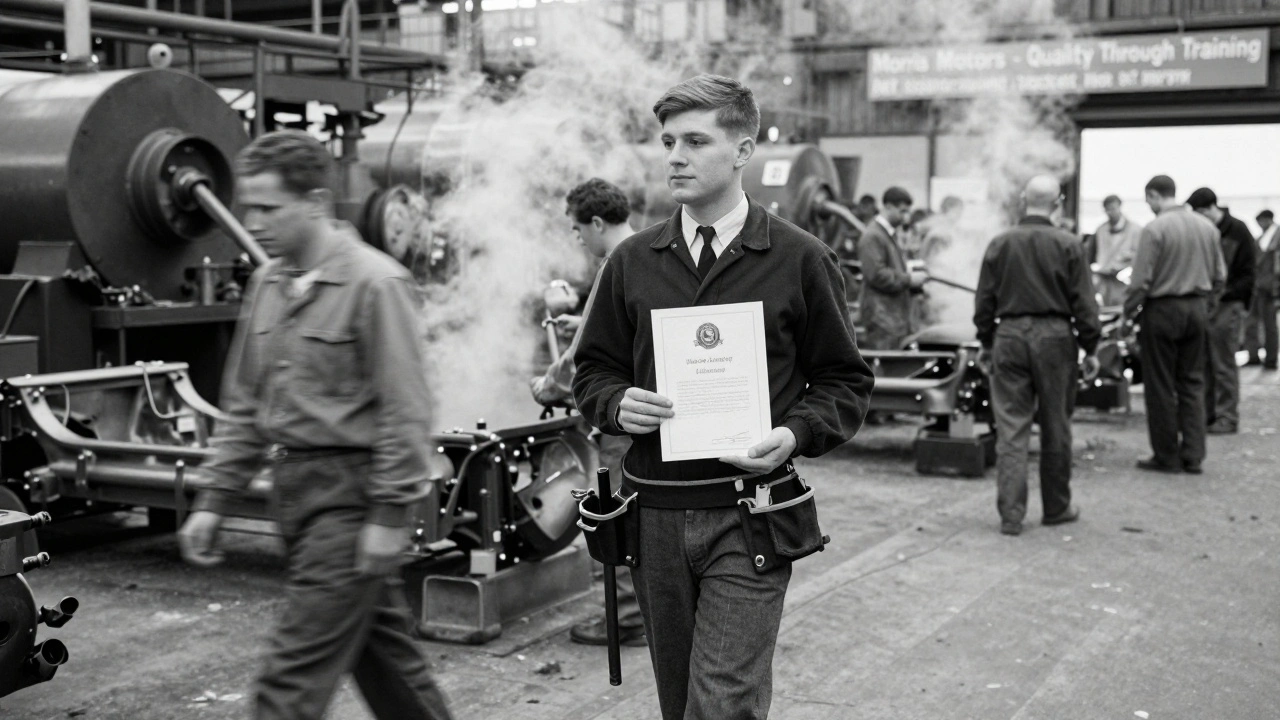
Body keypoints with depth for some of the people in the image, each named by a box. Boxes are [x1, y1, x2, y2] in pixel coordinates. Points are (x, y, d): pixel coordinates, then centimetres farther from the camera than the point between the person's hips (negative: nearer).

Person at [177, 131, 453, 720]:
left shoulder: (373, 282, -13)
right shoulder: (268, 283, 9)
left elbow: (405, 410, -15)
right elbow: (243, 406, 15)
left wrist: (391, 515, -17)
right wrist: (213, 501, 12)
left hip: (350, 492, -7)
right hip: (293, 488, 7)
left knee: (297, 670, -5)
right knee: (382, 651, 17)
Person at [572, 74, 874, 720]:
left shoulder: (801, 261, 0)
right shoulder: (632, 262, 9)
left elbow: (846, 380, 5)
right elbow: (593, 370, 15)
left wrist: (796, 433, -13)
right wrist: (618, 404, -7)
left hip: (748, 516, -4)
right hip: (655, 515, 4)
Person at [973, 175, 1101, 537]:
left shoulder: (999, 244, 2)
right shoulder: (1068, 246, -4)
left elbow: (984, 302, 6)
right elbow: (1083, 304, -4)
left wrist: (986, 344, 16)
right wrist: (1090, 348, 4)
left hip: (1009, 335, 2)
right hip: (1054, 337, -1)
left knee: (1011, 429, 2)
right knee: (1055, 429, 10)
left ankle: (1010, 514, -1)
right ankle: (1057, 508, 21)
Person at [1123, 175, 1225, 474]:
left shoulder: (1154, 229, -14)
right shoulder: (1207, 227, 5)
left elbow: (1141, 280, -15)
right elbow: (1219, 275, 10)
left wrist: (1129, 312, -4)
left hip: (1162, 310, -6)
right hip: (1197, 310, 6)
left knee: (1161, 387, 4)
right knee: (1192, 384, 12)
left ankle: (1167, 457, 8)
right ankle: (1192, 455, 11)